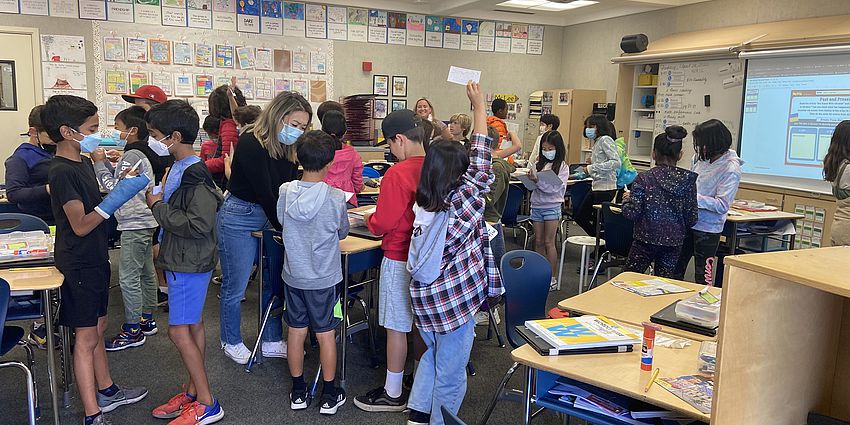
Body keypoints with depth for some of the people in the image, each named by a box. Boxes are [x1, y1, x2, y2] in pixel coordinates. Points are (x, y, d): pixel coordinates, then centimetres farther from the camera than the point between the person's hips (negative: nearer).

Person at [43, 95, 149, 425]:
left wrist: (121, 187, 4)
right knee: (86, 338, -1)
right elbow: (80, 224, -24)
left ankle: (106, 391, 34)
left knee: (97, 328, 19)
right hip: (78, 264, -9)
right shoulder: (61, 172, -20)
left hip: (94, 259, 9)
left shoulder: (83, 162, 8)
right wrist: (116, 197, -30)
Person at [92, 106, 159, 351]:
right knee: (146, 273, 16)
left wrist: (99, 162, -9)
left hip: (134, 225, -11)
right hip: (144, 223, 11)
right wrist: (105, 161, 9)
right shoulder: (141, 154, 15)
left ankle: (133, 331, 2)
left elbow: (112, 188, -16)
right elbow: (120, 183, 16)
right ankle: (146, 320, 27)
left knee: (128, 278, -5)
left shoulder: (132, 155, -16)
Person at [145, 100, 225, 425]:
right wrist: (157, 199, 3)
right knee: (193, 327, 16)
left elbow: (199, 224, -28)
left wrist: (159, 207, -18)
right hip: (181, 261, 10)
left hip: (190, 264, -10)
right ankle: (194, 392, 29)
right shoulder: (178, 168, 7)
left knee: (179, 331, -3)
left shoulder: (194, 174, -21)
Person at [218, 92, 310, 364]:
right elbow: (264, 193, -22)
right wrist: (283, 229, -18)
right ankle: (231, 342, 27)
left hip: (271, 215, 7)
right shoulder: (250, 144, -22)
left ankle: (272, 342, 25)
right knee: (235, 287, 7)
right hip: (239, 216, -7)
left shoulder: (288, 148, 1)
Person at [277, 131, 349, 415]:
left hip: (293, 276, 3)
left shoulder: (285, 192, -10)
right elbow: (342, 233, -3)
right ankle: (329, 396, 22)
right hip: (324, 279, -3)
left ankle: (298, 392, 28)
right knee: (325, 335, 9)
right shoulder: (335, 197, -18)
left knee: (296, 332, 14)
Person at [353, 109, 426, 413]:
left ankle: (392, 394, 18)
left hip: (400, 260, -7)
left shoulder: (397, 174, -21)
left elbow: (383, 224, -18)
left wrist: (366, 220, 3)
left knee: (396, 327, 5)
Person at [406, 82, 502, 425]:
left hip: (424, 294, 7)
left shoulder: (423, 202, -1)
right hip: (455, 298, -7)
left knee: (433, 354, 27)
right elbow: (480, 165, -11)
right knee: (450, 373, 9)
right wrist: (479, 107, -5)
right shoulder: (464, 199, -17)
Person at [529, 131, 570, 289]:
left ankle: (551, 277, 7)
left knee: (549, 242, -1)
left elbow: (554, 188, -17)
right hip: (537, 205, 4)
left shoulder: (562, 167, -5)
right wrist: (530, 178, -16)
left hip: (552, 207, -4)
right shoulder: (537, 164, 5)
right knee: (538, 242, 9)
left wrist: (538, 180, -27)